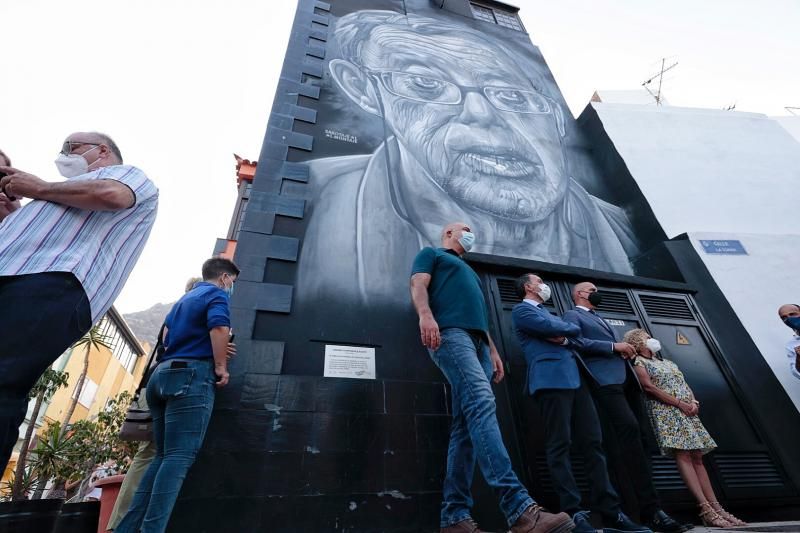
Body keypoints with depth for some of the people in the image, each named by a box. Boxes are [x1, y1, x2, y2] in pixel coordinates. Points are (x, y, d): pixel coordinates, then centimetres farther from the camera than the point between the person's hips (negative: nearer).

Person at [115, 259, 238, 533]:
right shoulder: (216, 294, 0)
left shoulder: (185, 297, 27)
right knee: (180, 457, -10)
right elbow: (219, 327, -18)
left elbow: (166, 332, 31)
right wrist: (221, 366, -12)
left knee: (164, 456, 11)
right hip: (192, 374, -9)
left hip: (163, 373, 9)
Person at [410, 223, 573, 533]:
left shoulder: (467, 271, 40)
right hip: (450, 333, -8)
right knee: (482, 404, -25)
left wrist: (492, 349, 20)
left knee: (467, 424, -3)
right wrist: (426, 315, -22)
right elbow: (418, 284, -1)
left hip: (477, 341, 8)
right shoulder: (431, 254, 19)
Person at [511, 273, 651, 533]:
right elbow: (552, 328, -11)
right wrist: (570, 329, 9)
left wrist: (563, 337, -1)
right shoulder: (521, 310, 4)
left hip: (575, 379, 8)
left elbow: (574, 334, 21)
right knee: (560, 445, -8)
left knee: (593, 443, 5)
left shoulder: (546, 311, 30)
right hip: (551, 380, -8)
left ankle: (611, 511, 10)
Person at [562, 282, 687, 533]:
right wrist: (614, 346, -12)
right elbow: (577, 342, -12)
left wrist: (625, 350, 8)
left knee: (641, 436, 6)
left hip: (626, 379, 9)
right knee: (630, 430, -22)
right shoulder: (572, 315, 5)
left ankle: (647, 508, 15)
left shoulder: (599, 319, 32)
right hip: (606, 380, -9)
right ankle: (651, 509, -18)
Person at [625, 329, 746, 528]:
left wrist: (694, 402, 0)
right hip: (666, 412, -7)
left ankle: (717, 508, 0)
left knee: (697, 458, 1)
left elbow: (684, 385, 21)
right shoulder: (638, 362, 1)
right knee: (683, 456, -15)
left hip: (687, 412, 8)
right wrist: (680, 403, -13)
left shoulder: (668, 362, 26)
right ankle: (706, 509, -18)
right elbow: (649, 386, -10)